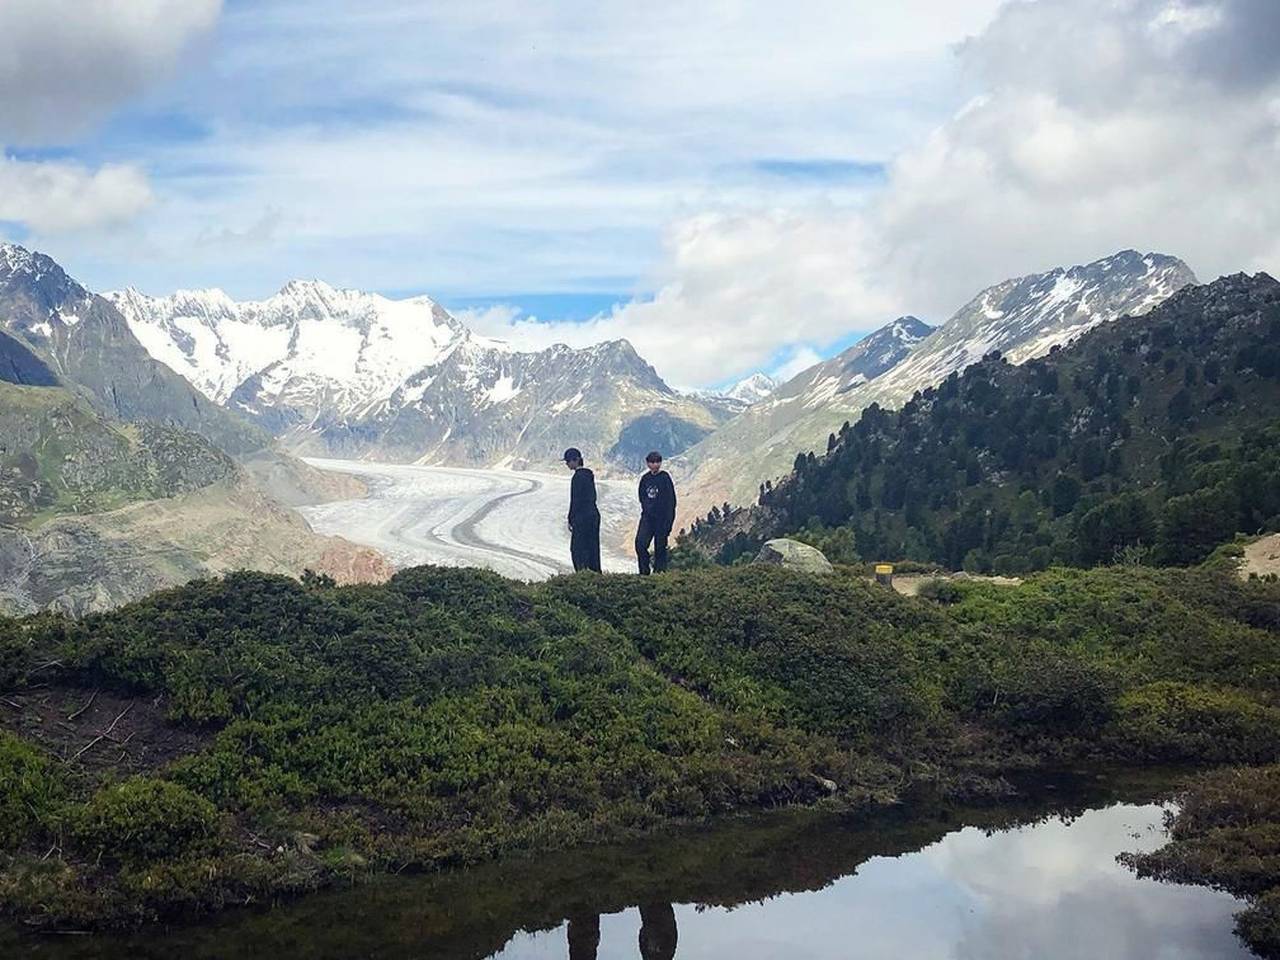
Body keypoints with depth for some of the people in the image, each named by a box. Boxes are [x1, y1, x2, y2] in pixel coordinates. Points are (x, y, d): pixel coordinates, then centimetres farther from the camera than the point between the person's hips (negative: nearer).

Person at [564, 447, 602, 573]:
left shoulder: (578, 477, -14)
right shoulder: (589, 475, 13)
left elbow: (575, 500, -16)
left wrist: (570, 519, -11)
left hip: (582, 517, -9)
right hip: (594, 514, 9)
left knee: (577, 548, -5)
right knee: (592, 548, 12)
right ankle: (596, 573, 14)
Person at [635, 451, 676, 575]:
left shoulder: (665, 477, -6)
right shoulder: (645, 478, 9)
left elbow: (671, 500, -7)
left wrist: (668, 521, -12)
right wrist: (646, 508, 2)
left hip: (662, 517, -4)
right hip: (647, 516, 4)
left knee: (660, 546, -1)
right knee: (640, 543, -8)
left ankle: (659, 572, 7)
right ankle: (644, 572, 0)